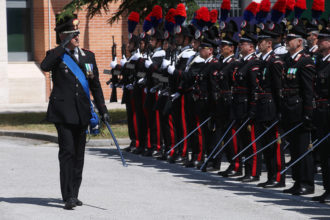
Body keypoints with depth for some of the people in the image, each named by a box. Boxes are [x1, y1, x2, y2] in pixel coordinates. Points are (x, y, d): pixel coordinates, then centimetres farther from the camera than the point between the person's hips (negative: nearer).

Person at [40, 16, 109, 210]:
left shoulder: (88, 56, 13)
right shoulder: (56, 55, 1)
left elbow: (96, 85, 16)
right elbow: (45, 66, -23)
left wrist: (103, 110, 11)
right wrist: (63, 46, -20)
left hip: (82, 112, 5)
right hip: (63, 111, -5)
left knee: (79, 154, 9)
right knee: (67, 152, -11)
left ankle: (74, 193, 19)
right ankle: (69, 196, -12)